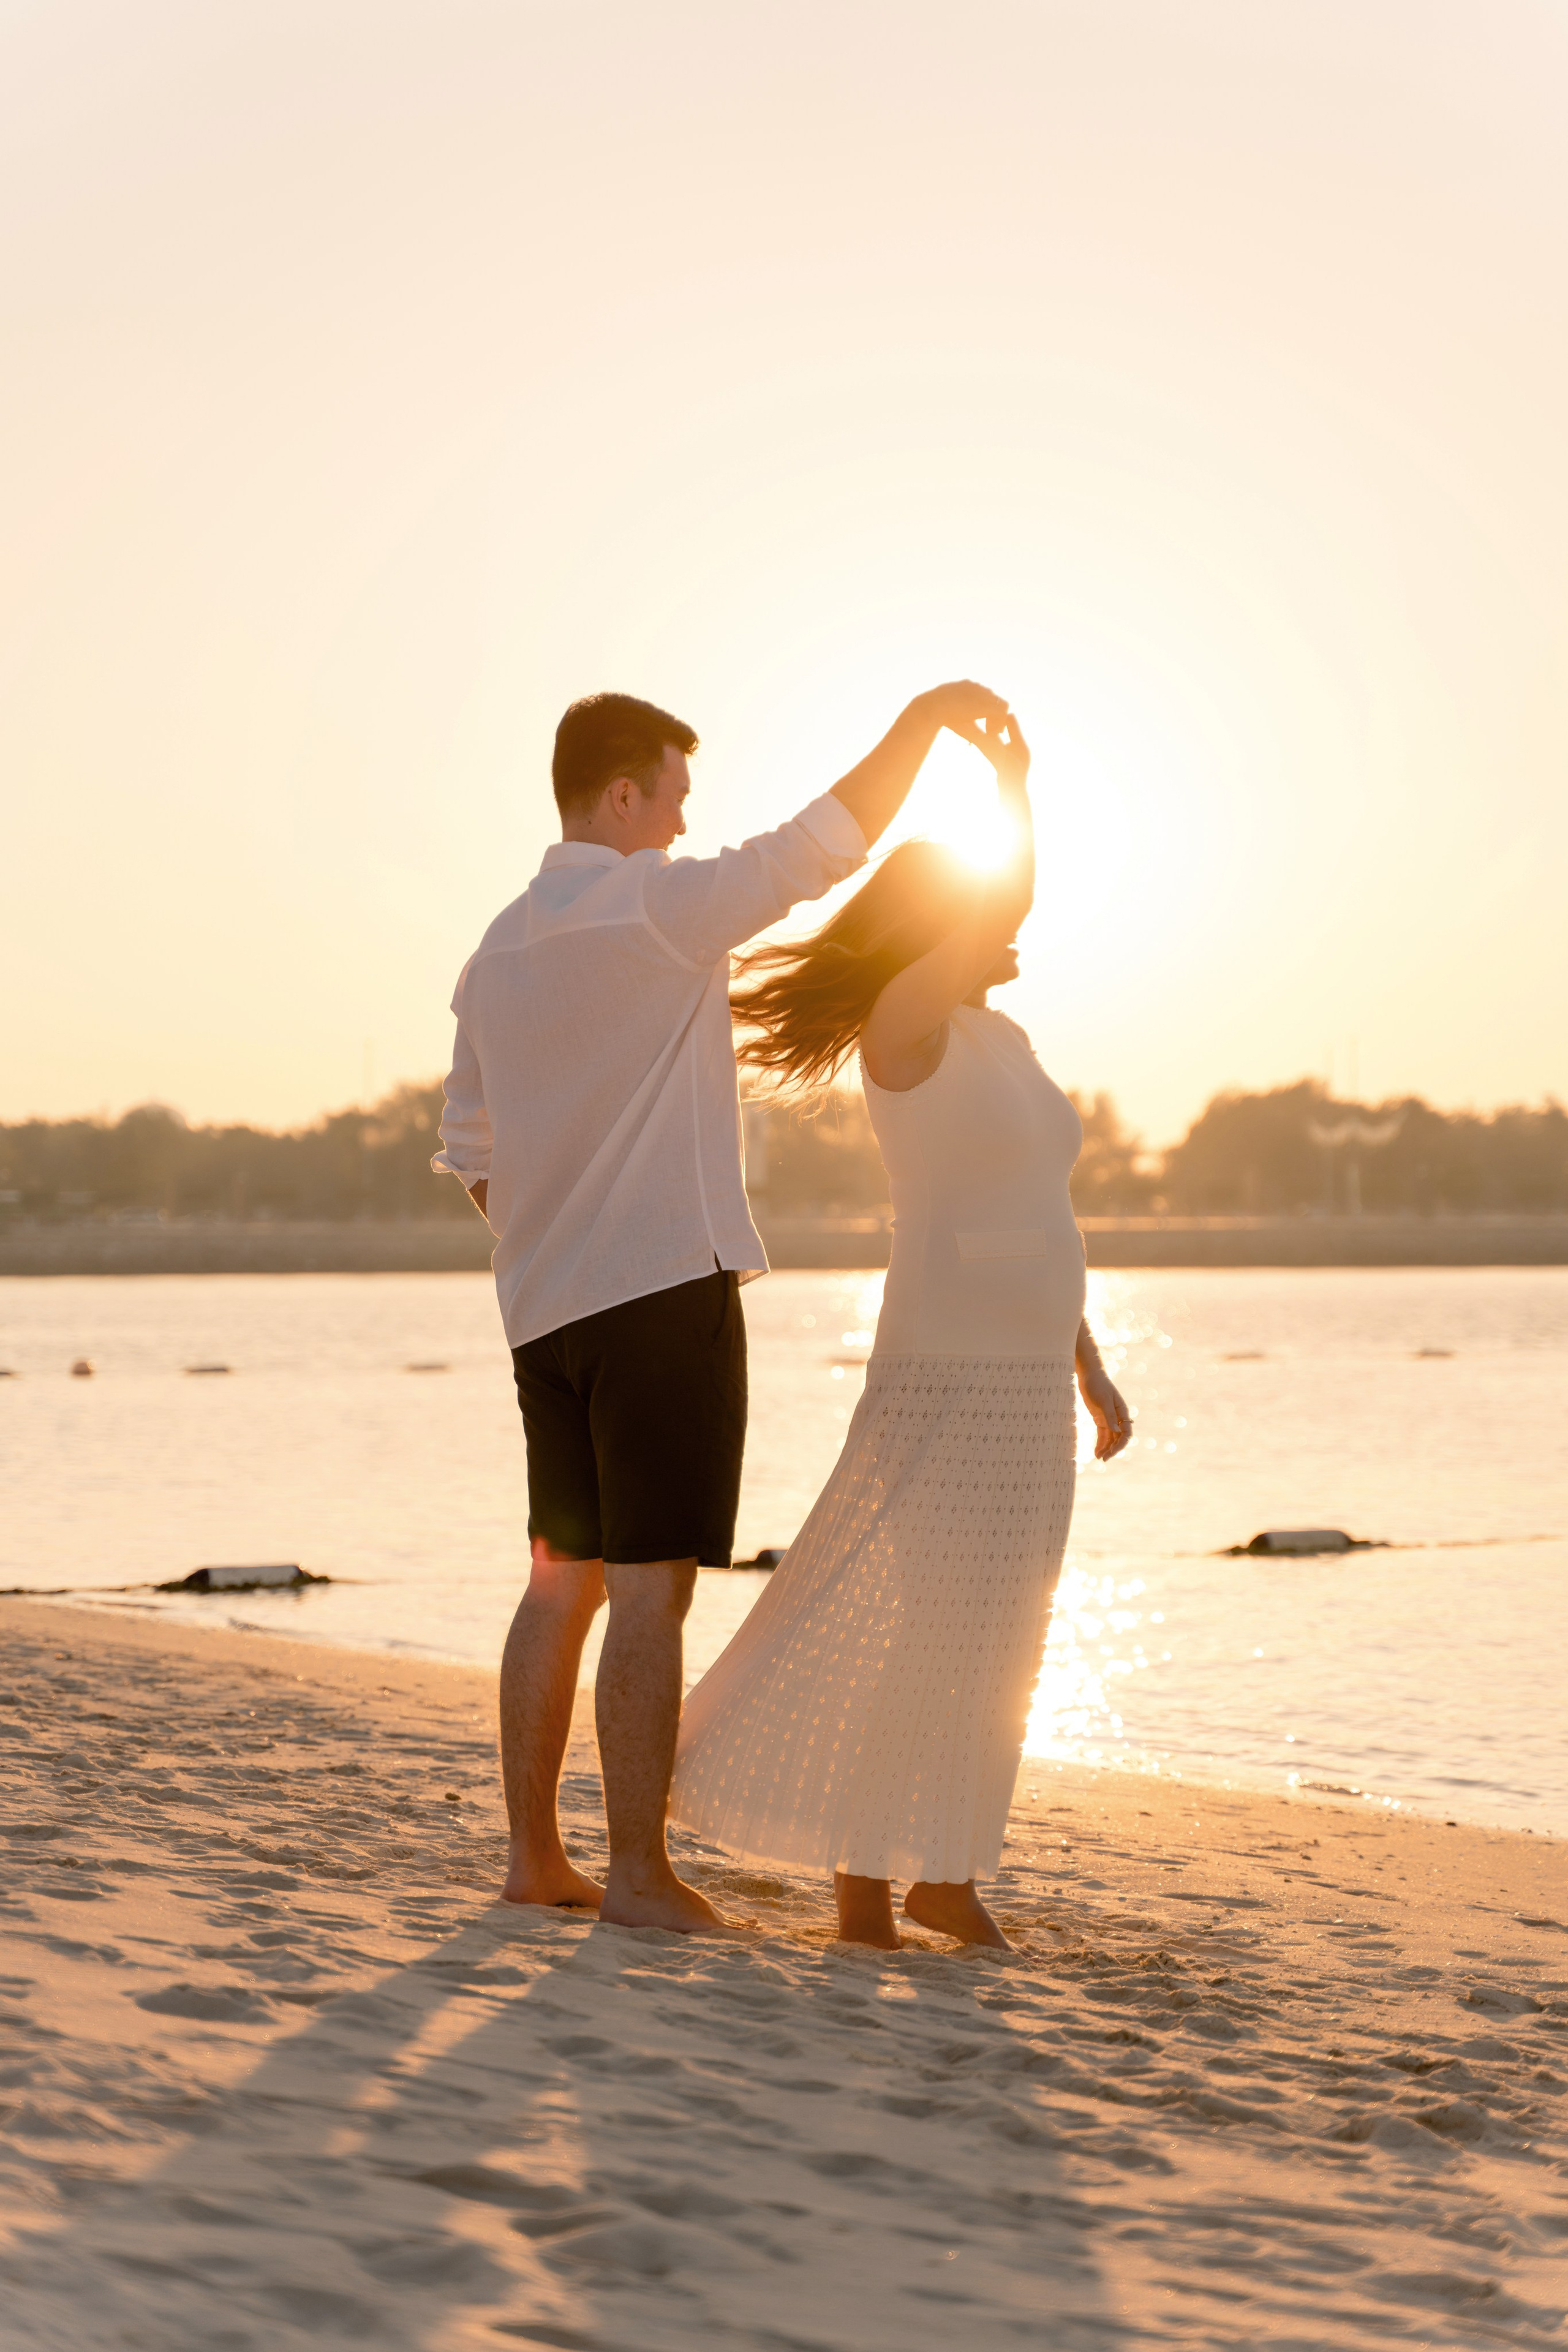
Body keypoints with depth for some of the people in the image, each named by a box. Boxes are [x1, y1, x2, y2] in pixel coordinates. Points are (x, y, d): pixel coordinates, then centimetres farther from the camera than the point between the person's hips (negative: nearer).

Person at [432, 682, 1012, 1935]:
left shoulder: (499, 952, 13)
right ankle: (639, 1872, -4)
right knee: (652, 1588, -5)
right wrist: (925, 716, 0)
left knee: (565, 1578, 14)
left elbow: (472, 1153, 17)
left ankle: (534, 1852, 16)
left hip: (548, 1304, 8)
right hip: (666, 1289, -8)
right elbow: (828, 842, -11)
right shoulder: (656, 906, -10)